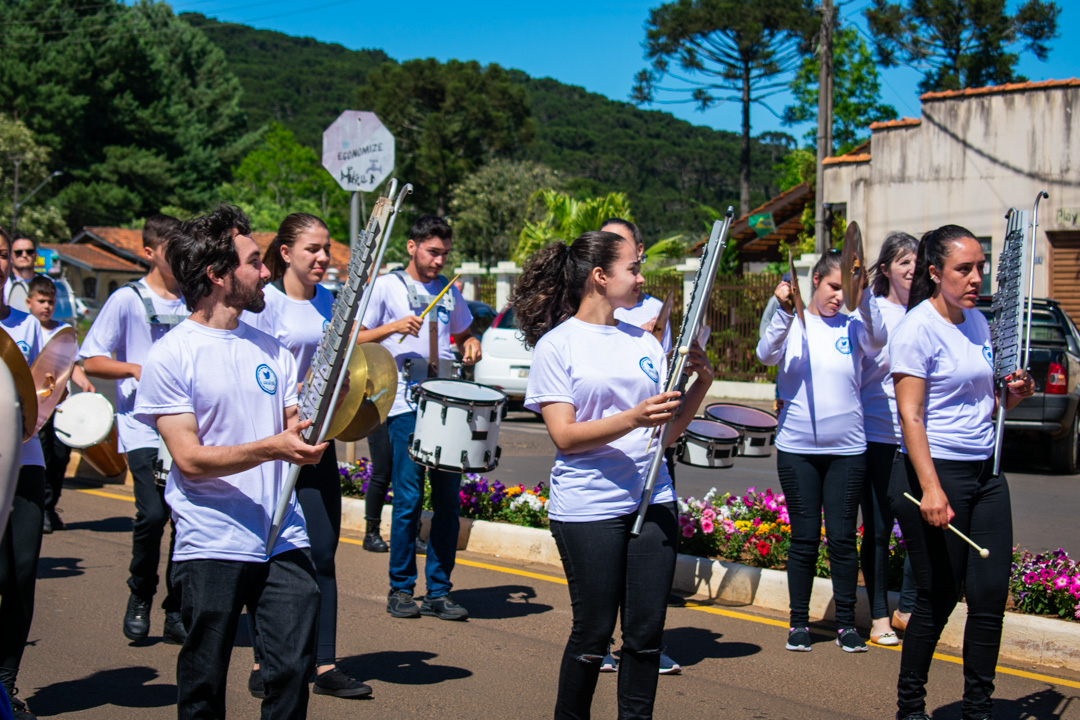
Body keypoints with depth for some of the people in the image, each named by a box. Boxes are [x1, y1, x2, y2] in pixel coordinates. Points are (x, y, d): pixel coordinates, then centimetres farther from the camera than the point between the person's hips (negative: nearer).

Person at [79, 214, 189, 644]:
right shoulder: (128, 300, 1)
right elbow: (90, 362, -1)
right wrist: (136, 369, -16)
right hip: (145, 427, -4)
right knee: (153, 513, -16)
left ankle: (176, 613, 12)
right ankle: (139, 598, 9)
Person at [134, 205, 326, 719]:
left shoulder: (270, 350, 13)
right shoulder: (170, 357, -6)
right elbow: (190, 459, -12)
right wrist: (270, 448, -24)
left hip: (284, 542, 4)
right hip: (212, 547, -4)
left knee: (293, 673, -1)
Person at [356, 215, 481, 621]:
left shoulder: (448, 290, 17)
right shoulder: (386, 286, 2)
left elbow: (462, 335, 29)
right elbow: (355, 340, -1)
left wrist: (470, 345, 6)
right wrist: (394, 327, -16)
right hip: (406, 405, -5)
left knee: (448, 499, 3)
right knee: (408, 499, -6)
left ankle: (438, 591, 10)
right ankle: (401, 589, 7)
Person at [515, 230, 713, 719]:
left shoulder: (644, 342, 14)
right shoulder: (556, 345, -2)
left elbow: (668, 431, 14)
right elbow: (565, 436, -11)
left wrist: (702, 382, -1)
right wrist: (633, 419, -23)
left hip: (652, 501, 5)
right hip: (588, 508, -5)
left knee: (647, 632, 4)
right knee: (593, 633, 1)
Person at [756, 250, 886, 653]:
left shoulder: (852, 327, 3)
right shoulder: (792, 324, 1)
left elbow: (877, 341, -17)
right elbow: (766, 354, -15)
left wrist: (863, 294, -29)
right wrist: (785, 313, -31)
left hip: (847, 450, 1)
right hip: (797, 449, -1)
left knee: (842, 538, 4)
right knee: (804, 539, 5)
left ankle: (846, 623, 15)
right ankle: (799, 623, 16)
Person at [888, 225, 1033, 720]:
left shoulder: (977, 322, 13)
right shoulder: (917, 328, -10)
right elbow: (910, 415, -16)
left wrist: (1012, 395, 3)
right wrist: (930, 489, -24)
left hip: (985, 474, 7)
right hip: (936, 472, -7)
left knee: (991, 595, 3)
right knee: (938, 599, 0)